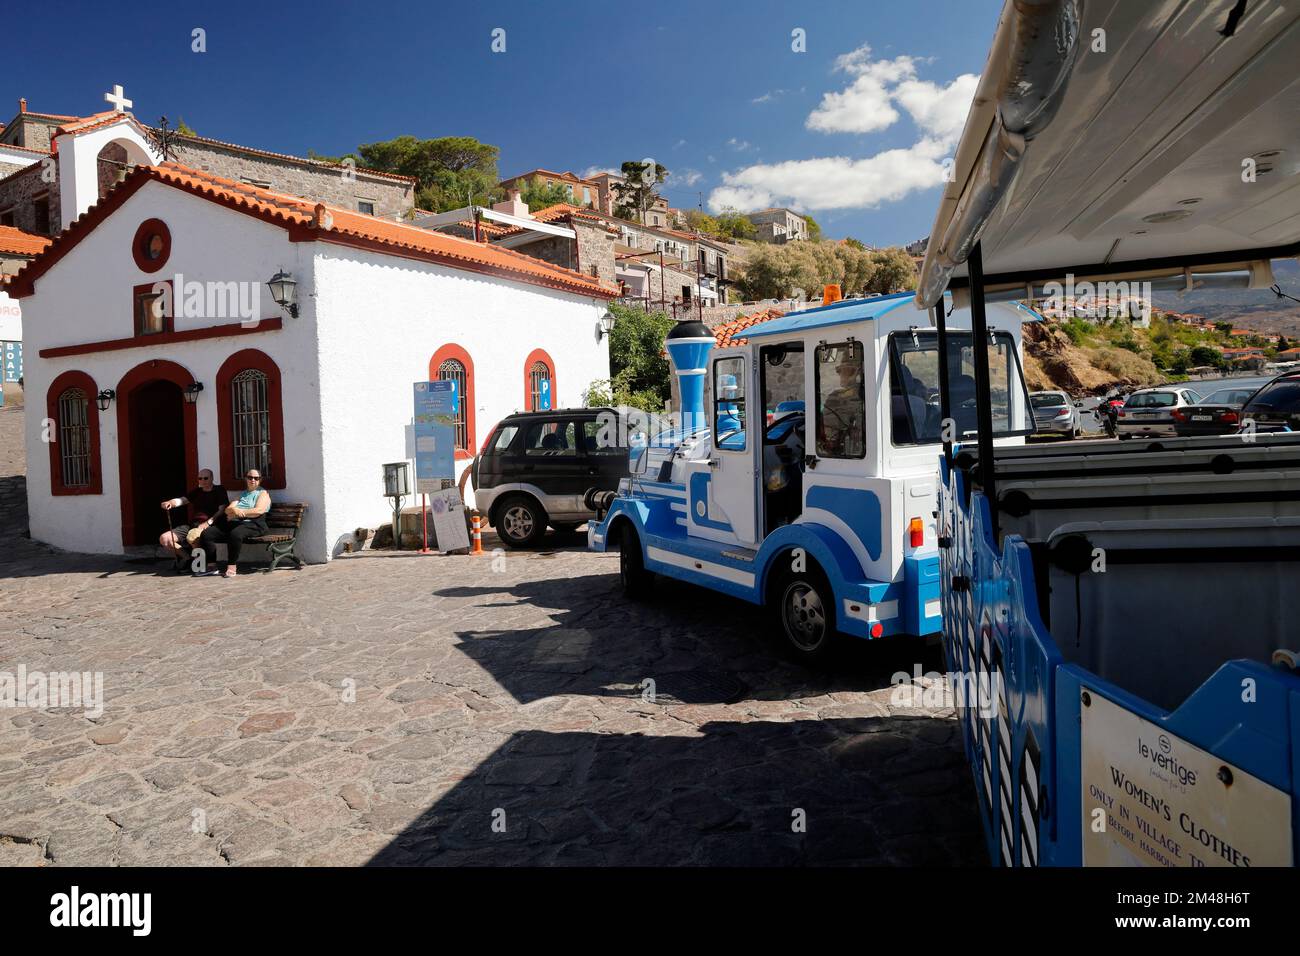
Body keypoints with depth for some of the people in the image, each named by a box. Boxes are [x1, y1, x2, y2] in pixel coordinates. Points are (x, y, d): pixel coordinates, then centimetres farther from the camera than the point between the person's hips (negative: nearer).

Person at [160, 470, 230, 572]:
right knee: (164, 539, -11)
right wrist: (170, 503, -18)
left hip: (209, 525, -6)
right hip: (191, 525, 6)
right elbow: (181, 500, 6)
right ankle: (187, 558, 5)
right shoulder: (195, 492, 23)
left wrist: (208, 522, -18)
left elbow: (222, 510, -5)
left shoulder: (219, 490, 7)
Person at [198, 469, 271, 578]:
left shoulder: (263, 493, 10)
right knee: (206, 534, -12)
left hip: (253, 525, -7)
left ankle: (232, 567, -32)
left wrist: (239, 512, -9)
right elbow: (227, 510, 15)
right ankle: (211, 566, -9)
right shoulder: (242, 494, 29)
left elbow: (259, 511, -9)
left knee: (235, 534, -40)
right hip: (233, 524, 7)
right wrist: (234, 510, -10)